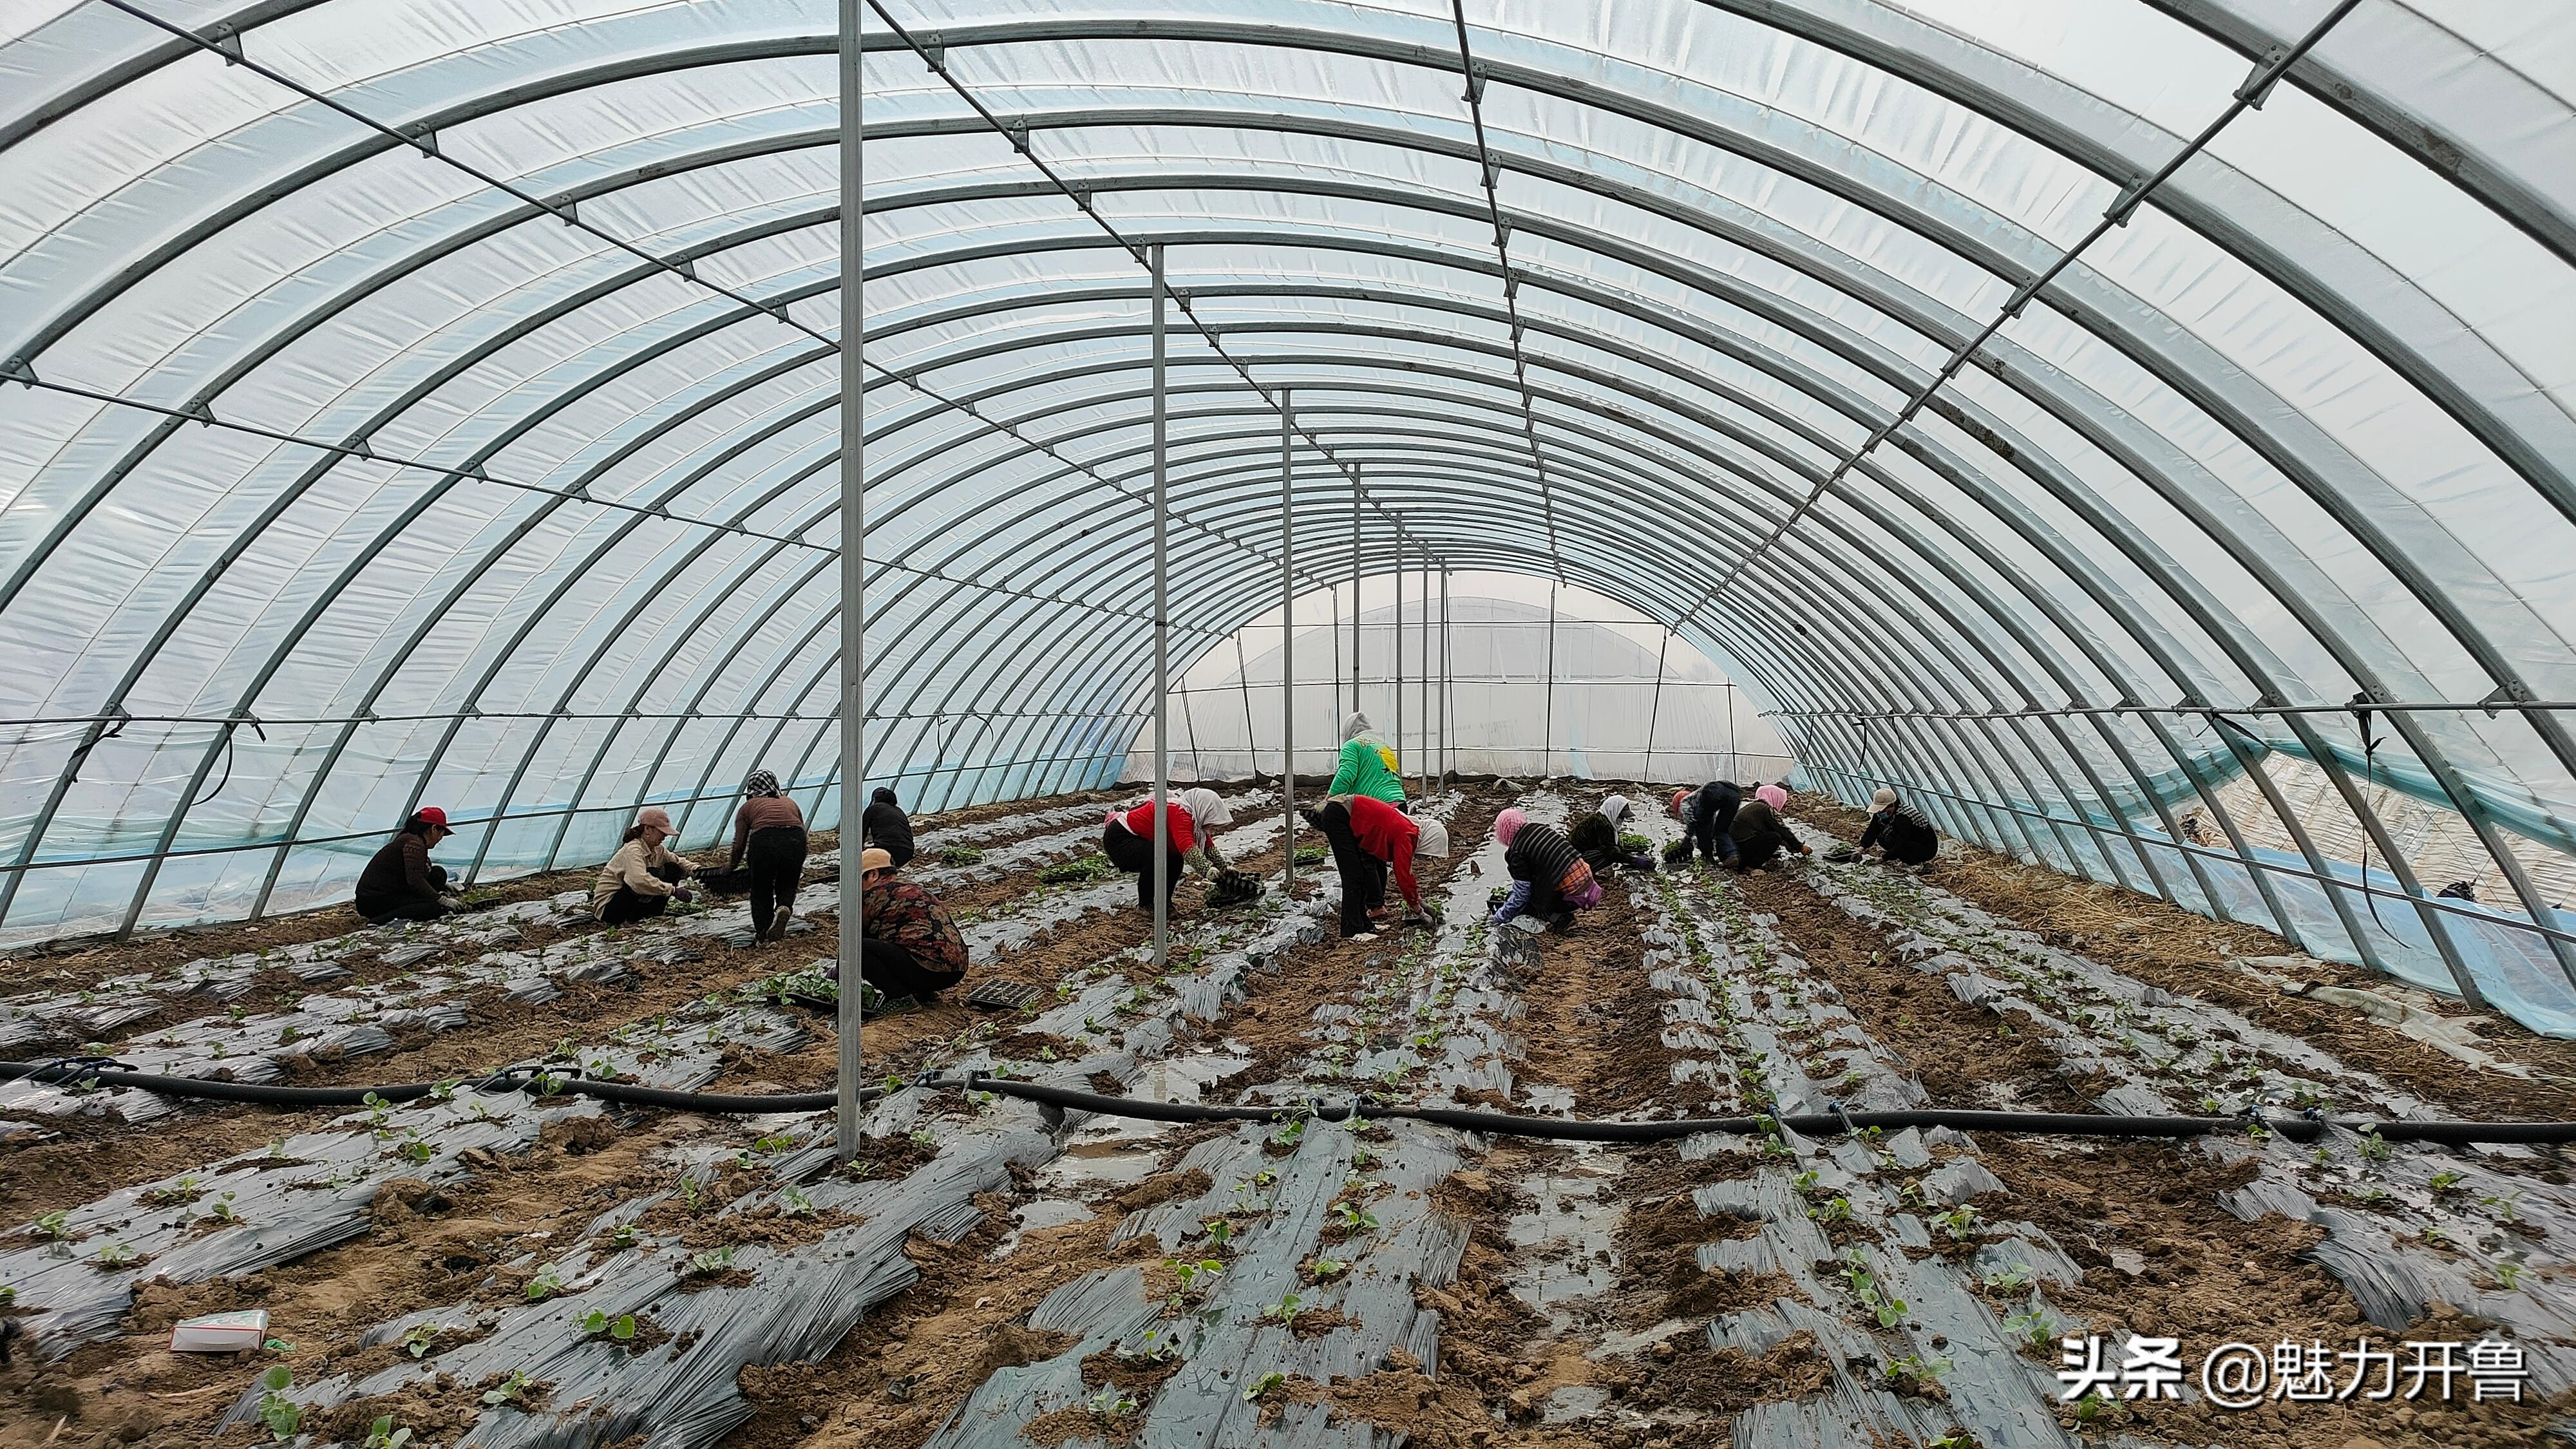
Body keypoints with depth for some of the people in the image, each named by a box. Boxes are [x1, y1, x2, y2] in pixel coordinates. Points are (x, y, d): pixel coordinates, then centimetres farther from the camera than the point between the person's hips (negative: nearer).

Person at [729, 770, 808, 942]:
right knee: (788, 886, 20)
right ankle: (784, 908, -9)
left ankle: (763, 932, 13)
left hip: (764, 842, -2)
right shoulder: (789, 802, 30)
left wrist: (732, 866, 35)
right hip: (795, 841, 2)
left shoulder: (748, 807, 22)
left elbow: (739, 844, 18)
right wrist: (797, 867, 38)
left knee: (761, 891, 17)